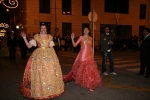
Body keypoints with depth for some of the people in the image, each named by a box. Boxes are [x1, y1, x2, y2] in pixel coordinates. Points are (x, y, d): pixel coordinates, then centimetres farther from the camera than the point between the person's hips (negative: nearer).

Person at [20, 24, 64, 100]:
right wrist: (24, 38, -9)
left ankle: (51, 89, 17)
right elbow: (29, 46, -1)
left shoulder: (49, 37, 11)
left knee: (50, 72, 2)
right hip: (39, 55, -2)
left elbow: (51, 47, 12)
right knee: (39, 72, -7)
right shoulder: (36, 37, 4)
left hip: (49, 55, 2)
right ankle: (39, 90, 5)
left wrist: (55, 55, 6)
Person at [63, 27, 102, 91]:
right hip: (83, 56, -4)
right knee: (84, 69, -1)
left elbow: (90, 47, 16)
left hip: (89, 56, 5)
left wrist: (92, 55, 14)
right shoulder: (81, 37, 0)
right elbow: (75, 45, -3)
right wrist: (72, 38, -15)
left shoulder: (90, 38, 12)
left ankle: (90, 84, 14)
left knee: (91, 70, 3)